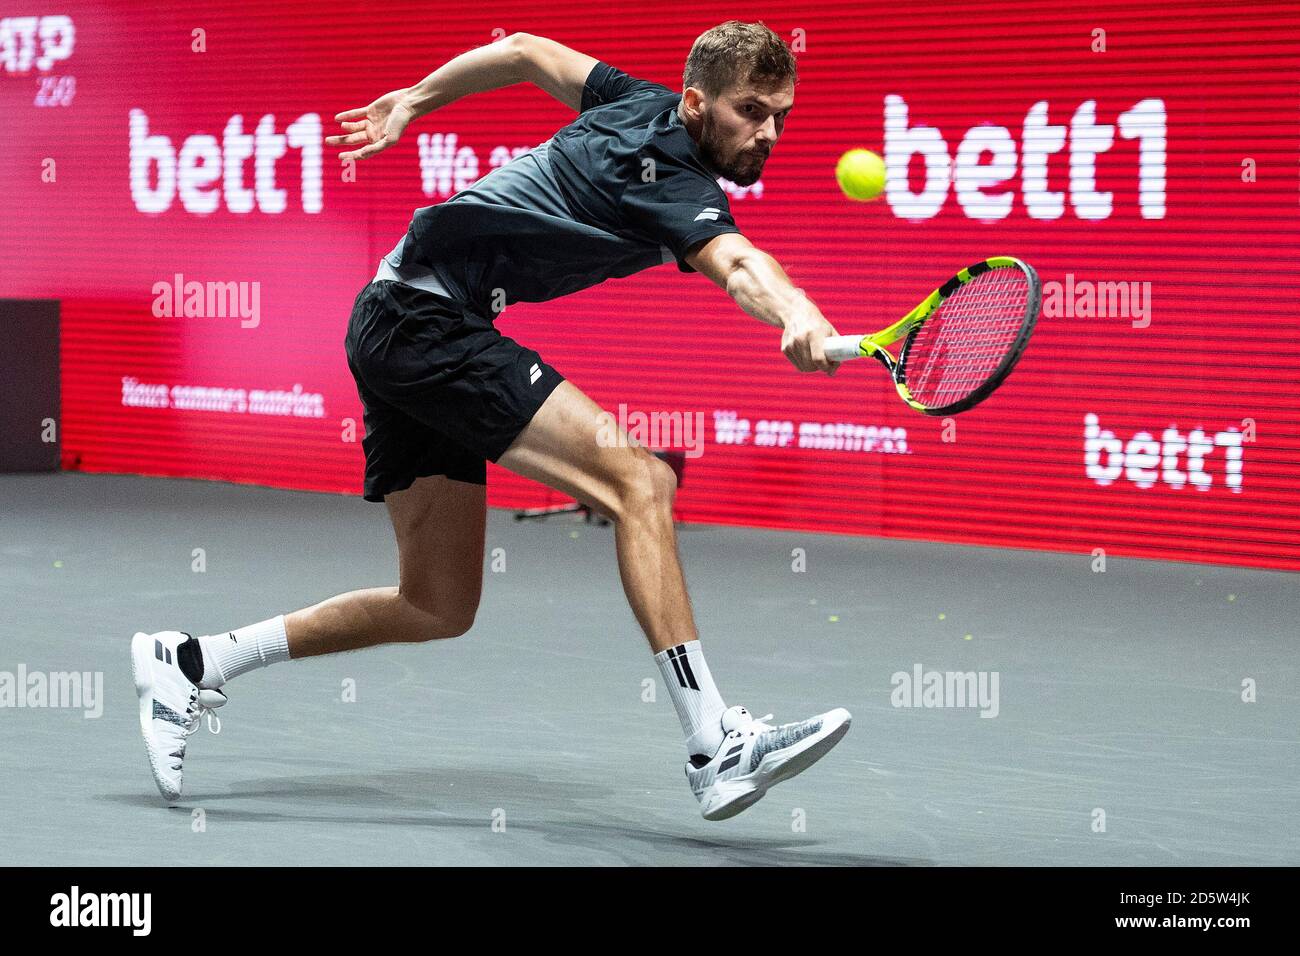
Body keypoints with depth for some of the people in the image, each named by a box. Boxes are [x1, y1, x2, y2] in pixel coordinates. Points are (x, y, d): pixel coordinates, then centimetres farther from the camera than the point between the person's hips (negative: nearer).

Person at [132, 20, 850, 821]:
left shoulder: (641, 103, 8)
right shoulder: (669, 177, -19)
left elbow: (526, 52, 23)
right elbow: (734, 264, -40)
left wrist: (415, 101, 33)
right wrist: (799, 317, -60)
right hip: (428, 319, -10)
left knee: (440, 607, 14)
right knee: (638, 481, -25)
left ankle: (194, 664, 21)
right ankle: (715, 747, -30)